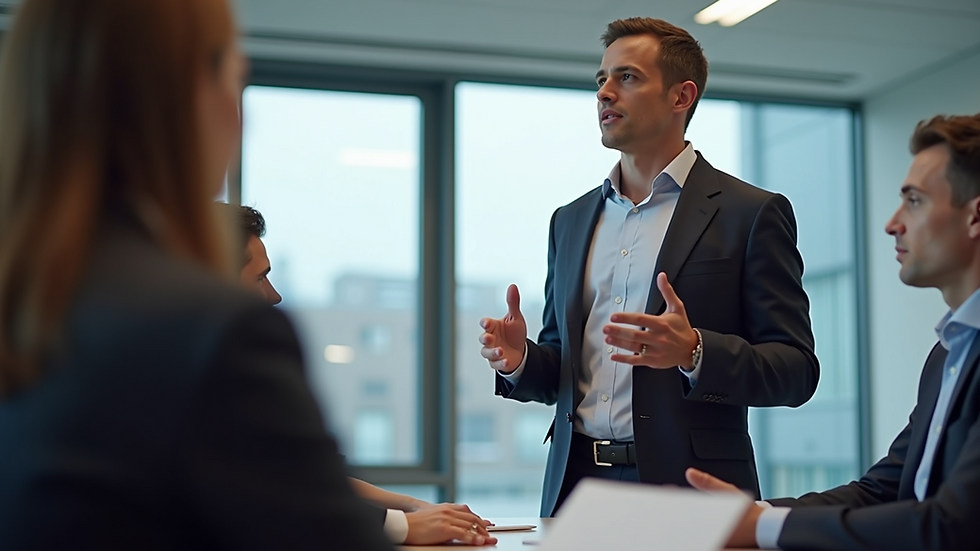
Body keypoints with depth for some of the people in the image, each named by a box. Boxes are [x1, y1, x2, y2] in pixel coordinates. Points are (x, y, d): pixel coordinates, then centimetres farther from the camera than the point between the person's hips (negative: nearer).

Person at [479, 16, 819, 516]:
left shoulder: (751, 213, -2)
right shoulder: (571, 221, 14)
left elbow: (796, 369, -7)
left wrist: (693, 352, -24)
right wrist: (519, 360, -4)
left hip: (687, 493, -4)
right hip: (574, 487, 4)